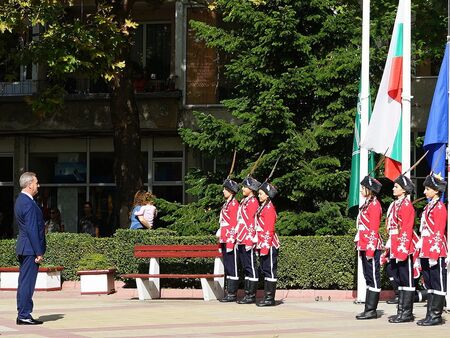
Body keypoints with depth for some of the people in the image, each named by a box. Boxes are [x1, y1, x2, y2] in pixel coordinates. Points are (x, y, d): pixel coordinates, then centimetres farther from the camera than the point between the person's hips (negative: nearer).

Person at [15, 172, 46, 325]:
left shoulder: (20, 200, 15)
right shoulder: (28, 204, -17)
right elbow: (32, 230, -21)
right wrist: (38, 252, -19)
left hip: (23, 249, 11)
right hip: (30, 249, -11)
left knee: (24, 282, 12)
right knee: (27, 282, -7)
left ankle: (23, 314, 16)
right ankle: (24, 315, -6)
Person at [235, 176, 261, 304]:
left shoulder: (253, 202, -11)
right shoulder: (244, 202, 17)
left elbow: (252, 223, -16)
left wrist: (249, 241, -19)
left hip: (248, 242, -9)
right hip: (241, 241, 9)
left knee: (250, 268, -5)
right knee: (246, 268, 11)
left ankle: (251, 296, -2)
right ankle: (248, 294, 16)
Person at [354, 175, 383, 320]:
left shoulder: (374, 205, -12)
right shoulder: (367, 204, 16)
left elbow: (374, 230, -16)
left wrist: (370, 250, -18)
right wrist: (361, 247, 18)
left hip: (372, 248, -10)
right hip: (365, 247, 10)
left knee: (373, 278, -5)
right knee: (368, 277, 11)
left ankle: (371, 310, -3)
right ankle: (368, 309, 14)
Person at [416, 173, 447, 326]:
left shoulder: (439, 207, -11)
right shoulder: (428, 206, 16)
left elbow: (439, 233, -16)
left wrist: (434, 255, -19)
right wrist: (421, 253, 20)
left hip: (436, 252, -9)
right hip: (426, 253, 9)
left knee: (438, 284, -3)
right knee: (429, 284, 11)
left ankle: (436, 316, -1)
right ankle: (431, 314, 15)